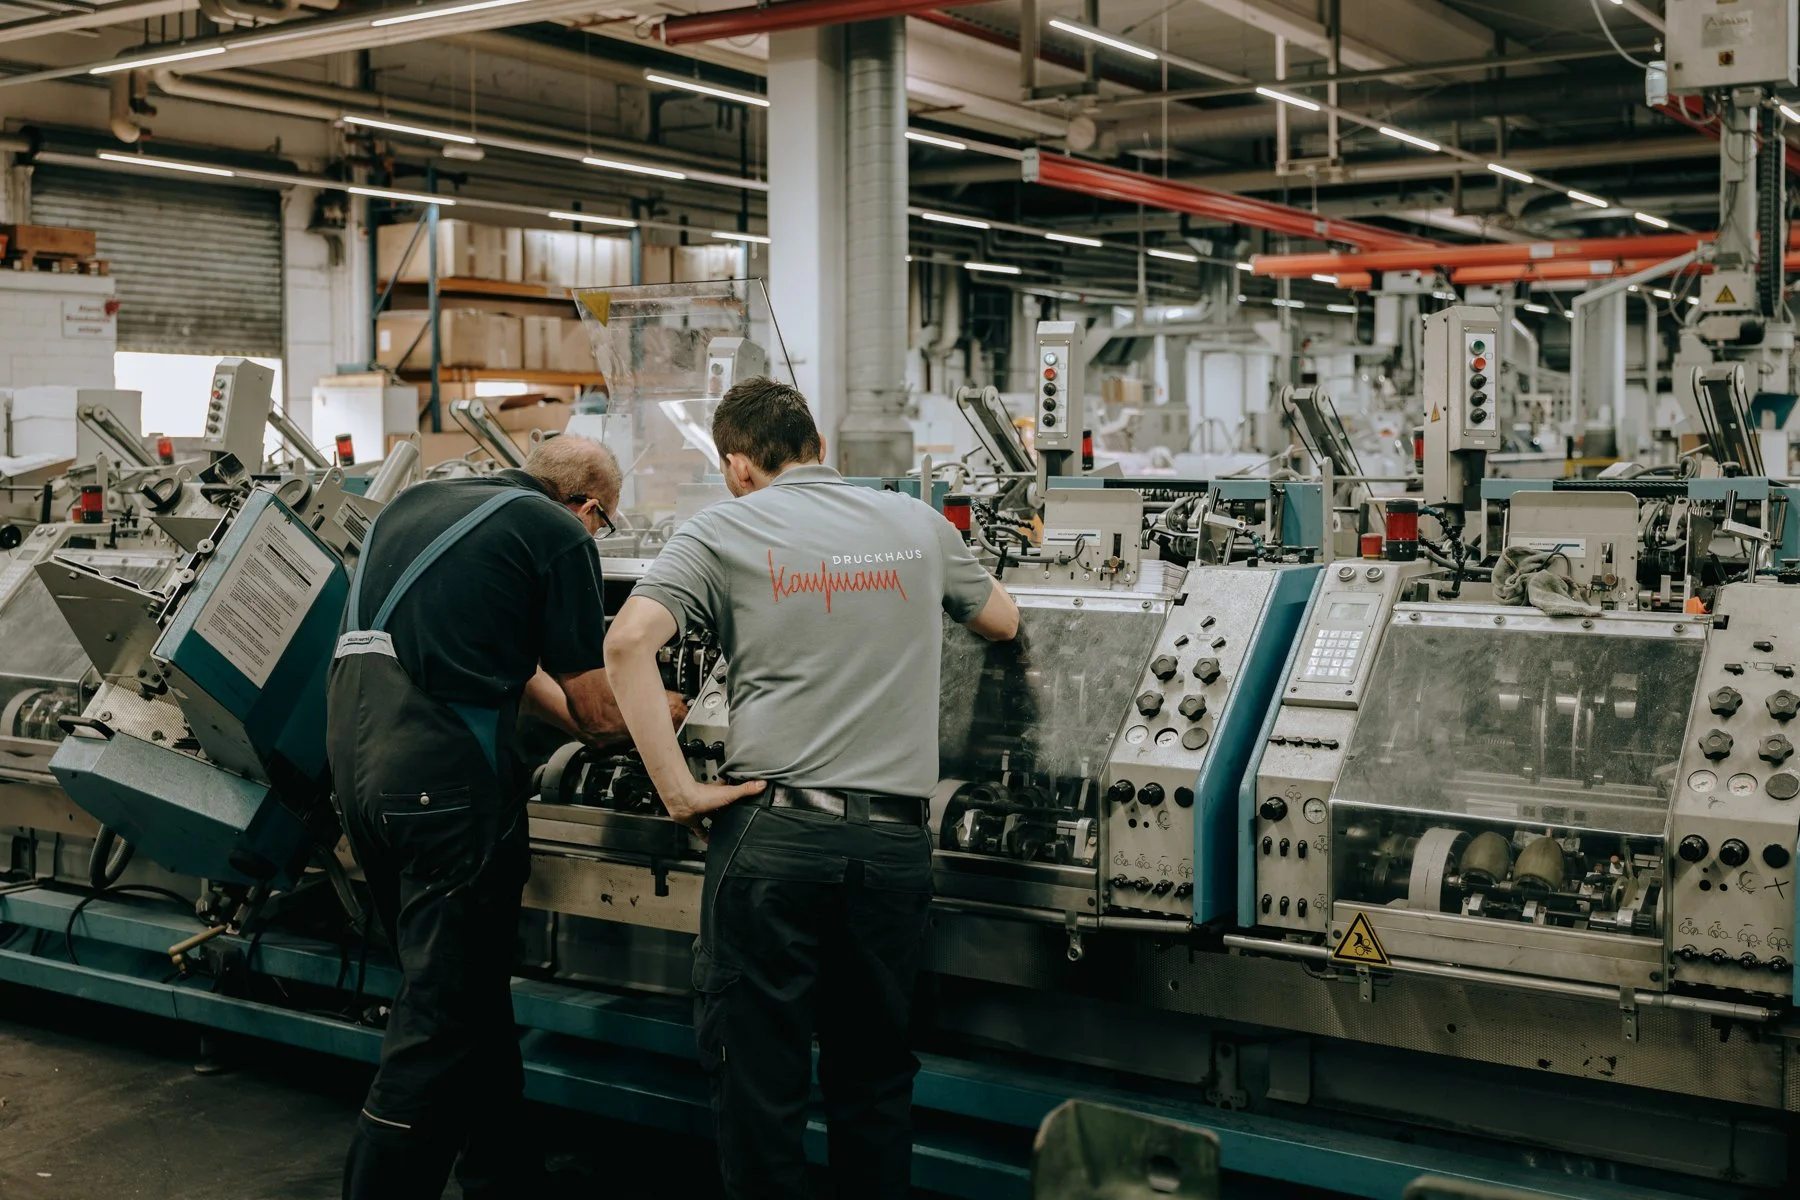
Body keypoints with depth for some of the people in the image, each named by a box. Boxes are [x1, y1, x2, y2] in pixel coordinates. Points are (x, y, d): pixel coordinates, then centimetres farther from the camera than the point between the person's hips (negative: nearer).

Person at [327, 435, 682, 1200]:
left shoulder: (416, 504, 19)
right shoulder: (559, 535, -3)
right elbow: (599, 714, -1)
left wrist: (578, 716, 32)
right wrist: (661, 713, 20)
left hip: (354, 753, 9)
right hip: (444, 772, -9)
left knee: (468, 993, 20)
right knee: (445, 1017, 1)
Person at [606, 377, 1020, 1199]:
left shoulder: (725, 529, 2)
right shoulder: (918, 524, 12)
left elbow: (628, 642, -12)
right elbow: (1002, 621, 29)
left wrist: (677, 790, -10)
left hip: (773, 830, -3)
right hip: (894, 836, 3)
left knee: (756, 1071, 7)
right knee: (874, 1072, 17)